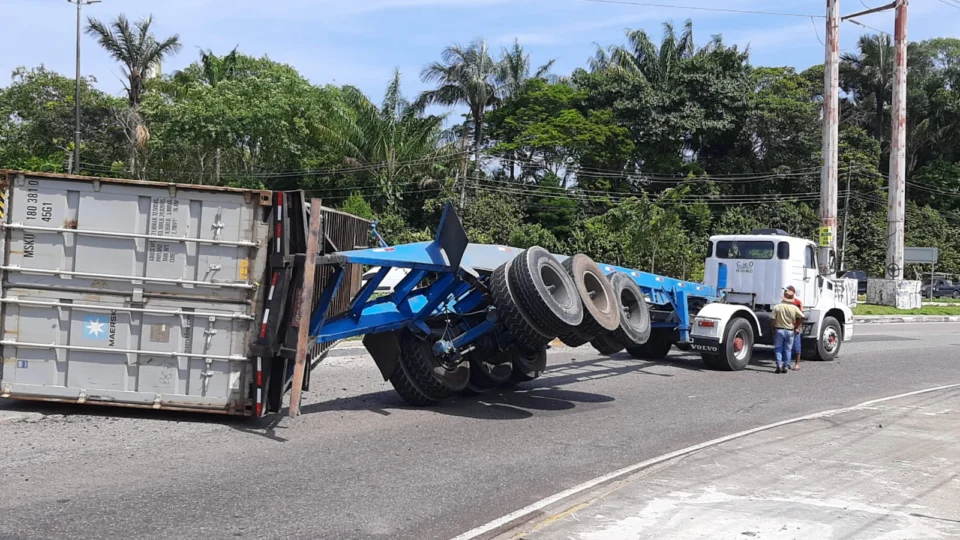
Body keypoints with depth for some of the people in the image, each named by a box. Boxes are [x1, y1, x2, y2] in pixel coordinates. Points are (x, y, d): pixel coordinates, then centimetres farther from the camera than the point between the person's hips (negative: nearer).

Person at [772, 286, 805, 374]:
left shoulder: (777, 307, -8)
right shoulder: (794, 308, -5)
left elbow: (773, 320, -9)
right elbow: (802, 317, -7)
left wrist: (774, 328, 7)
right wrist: (796, 326, 6)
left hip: (779, 330, -1)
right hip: (790, 331, 1)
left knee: (778, 348, 7)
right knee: (788, 349, 10)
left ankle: (779, 364, -5)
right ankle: (786, 366, 11)